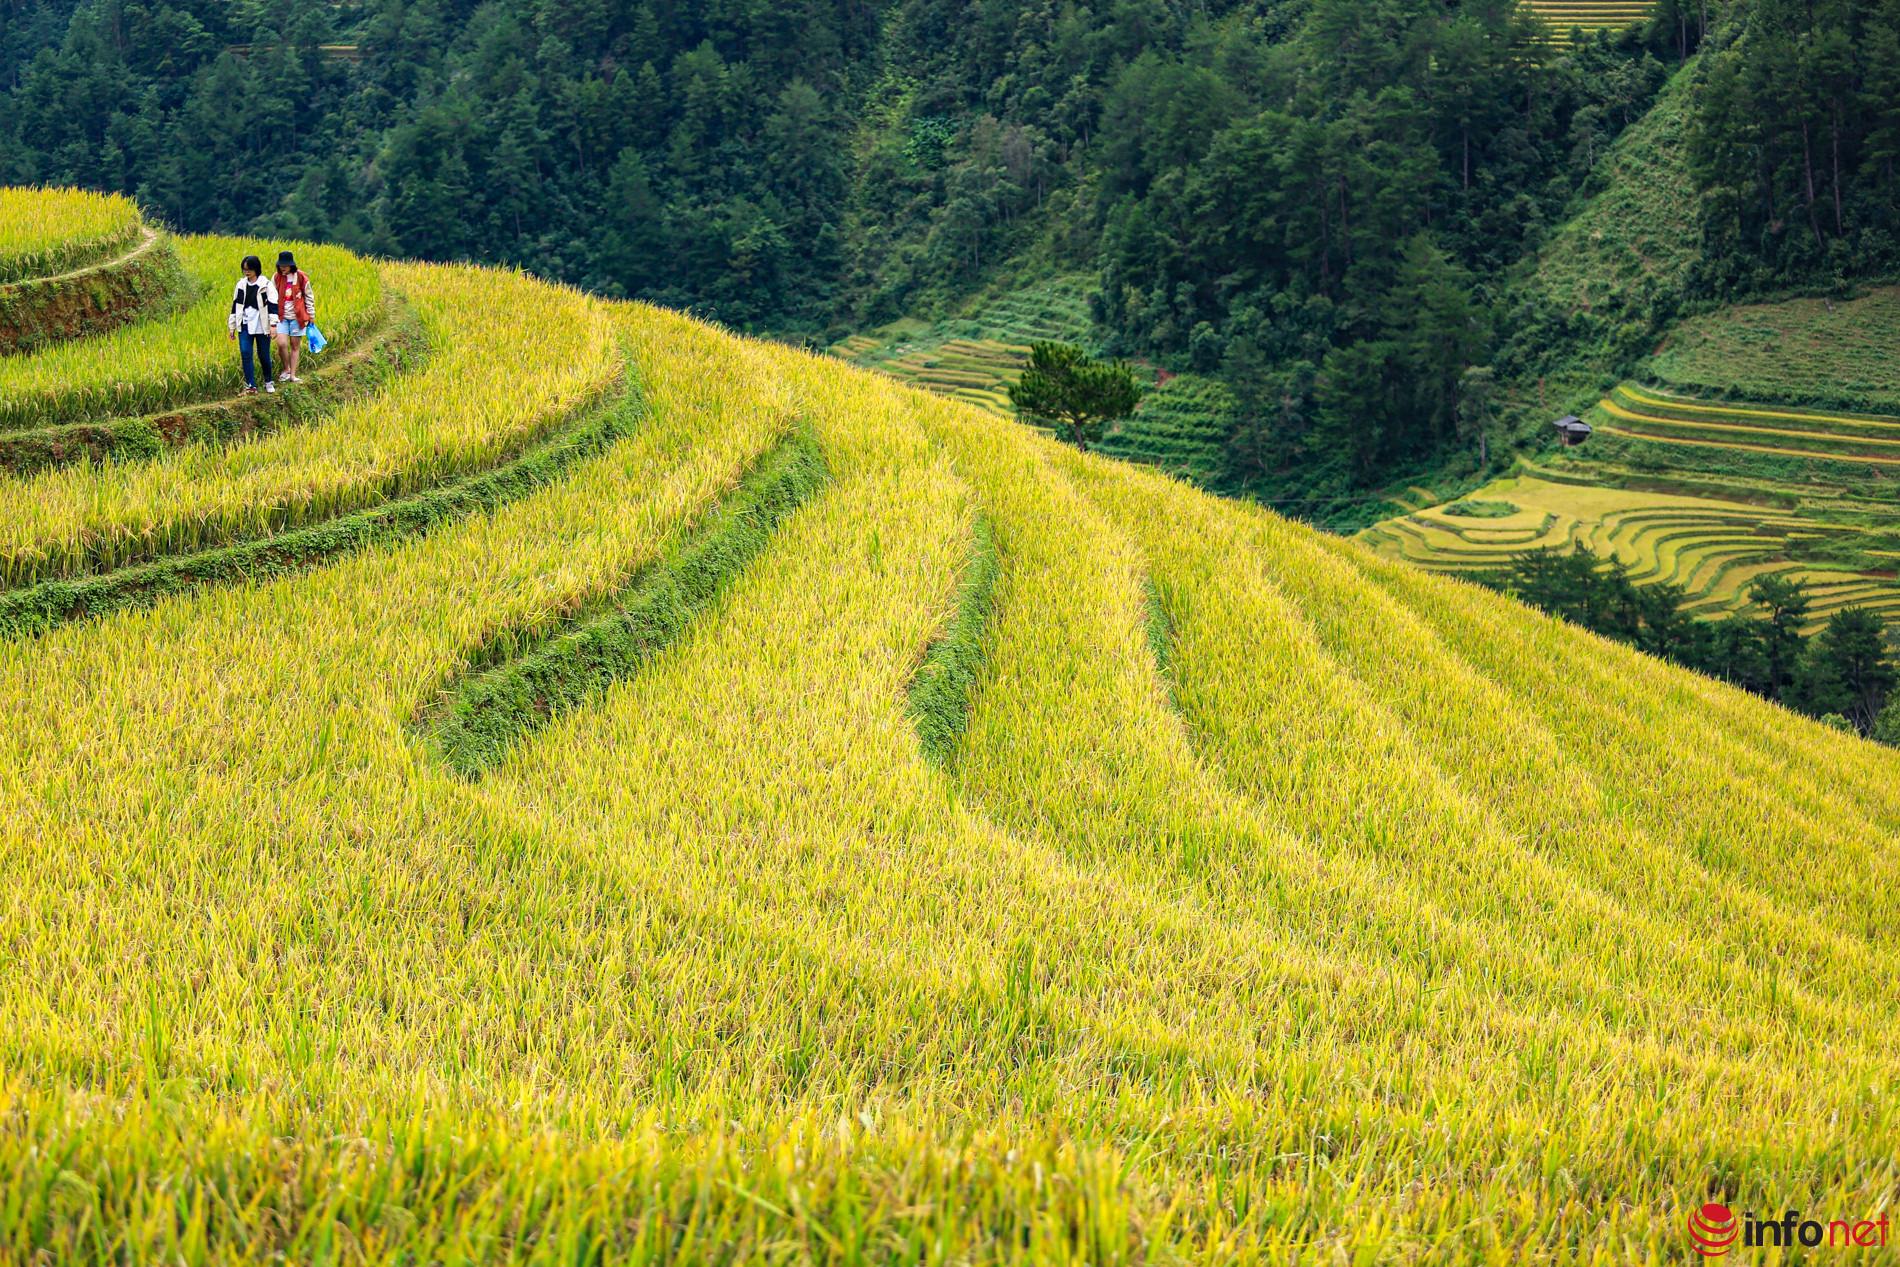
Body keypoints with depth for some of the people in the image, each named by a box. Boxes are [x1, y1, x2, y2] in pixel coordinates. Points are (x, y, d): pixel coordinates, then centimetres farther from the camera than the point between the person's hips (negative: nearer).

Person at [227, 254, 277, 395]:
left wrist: (273, 324, -18)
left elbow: (273, 304, -9)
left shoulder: (266, 284, -5)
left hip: (261, 326, -3)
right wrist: (232, 326, 14)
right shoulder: (241, 284, 9)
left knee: (264, 355, 6)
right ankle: (250, 386, -6)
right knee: (245, 354, -8)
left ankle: (269, 381, 28)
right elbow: (235, 305, 15)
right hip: (245, 326, 3)